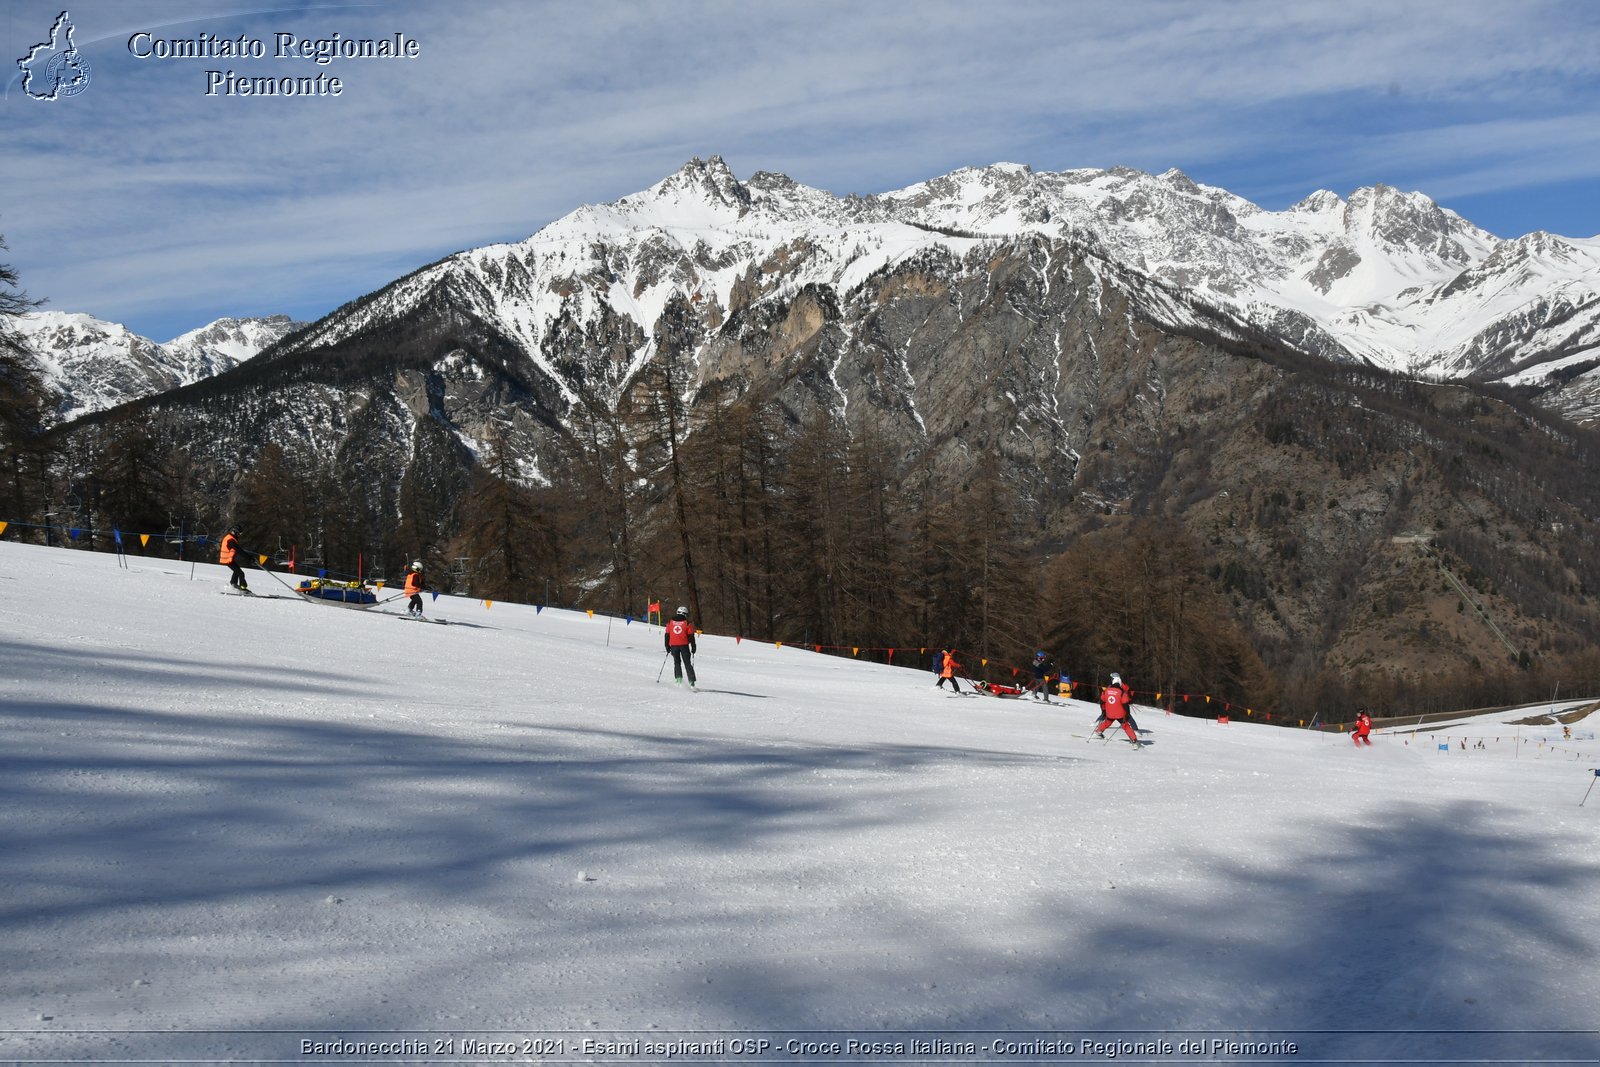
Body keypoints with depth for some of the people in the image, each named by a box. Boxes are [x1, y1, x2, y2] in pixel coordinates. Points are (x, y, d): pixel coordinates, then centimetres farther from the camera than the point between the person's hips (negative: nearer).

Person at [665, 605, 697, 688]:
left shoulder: (670, 623, 6)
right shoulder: (687, 623, -2)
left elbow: (667, 635, 8)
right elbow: (691, 637, -2)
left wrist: (667, 647, 15)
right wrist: (693, 648, 3)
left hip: (674, 646, 2)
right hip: (684, 645, -2)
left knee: (677, 662, 17)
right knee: (687, 663, 4)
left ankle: (679, 679, 2)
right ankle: (691, 682, -4)